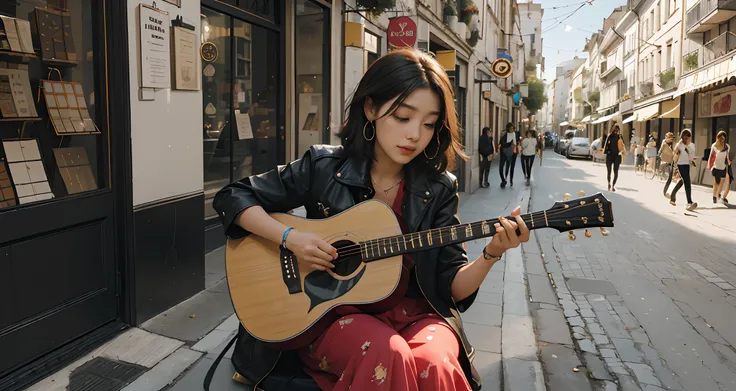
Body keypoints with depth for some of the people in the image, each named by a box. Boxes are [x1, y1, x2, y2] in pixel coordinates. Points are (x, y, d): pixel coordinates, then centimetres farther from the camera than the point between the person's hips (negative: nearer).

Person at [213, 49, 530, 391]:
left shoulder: (438, 190, -1)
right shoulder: (323, 167, -5)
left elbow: (453, 286, -1)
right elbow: (232, 197, -1)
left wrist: (491, 254, -21)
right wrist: (290, 237, -15)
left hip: (415, 313, 2)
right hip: (334, 313, -1)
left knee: (435, 362, -32)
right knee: (387, 354, -33)